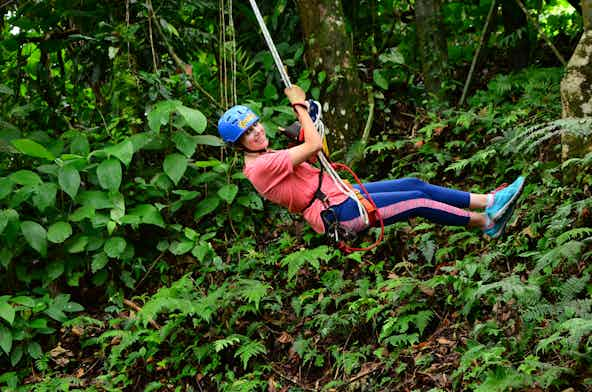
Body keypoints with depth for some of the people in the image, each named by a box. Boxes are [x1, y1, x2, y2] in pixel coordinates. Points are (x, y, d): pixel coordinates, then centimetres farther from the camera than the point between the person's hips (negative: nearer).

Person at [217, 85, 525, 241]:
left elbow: (308, 156, 26)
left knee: (416, 185, 1)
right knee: (418, 201, -11)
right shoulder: (260, 168, -18)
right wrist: (299, 105, -11)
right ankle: (485, 222, -1)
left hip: (340, 195, 10)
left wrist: (308, 117, 13)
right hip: (337, 214, -10)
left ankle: (489, 202, 2)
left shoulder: (266, 157, 13)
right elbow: (314, 145, -22)